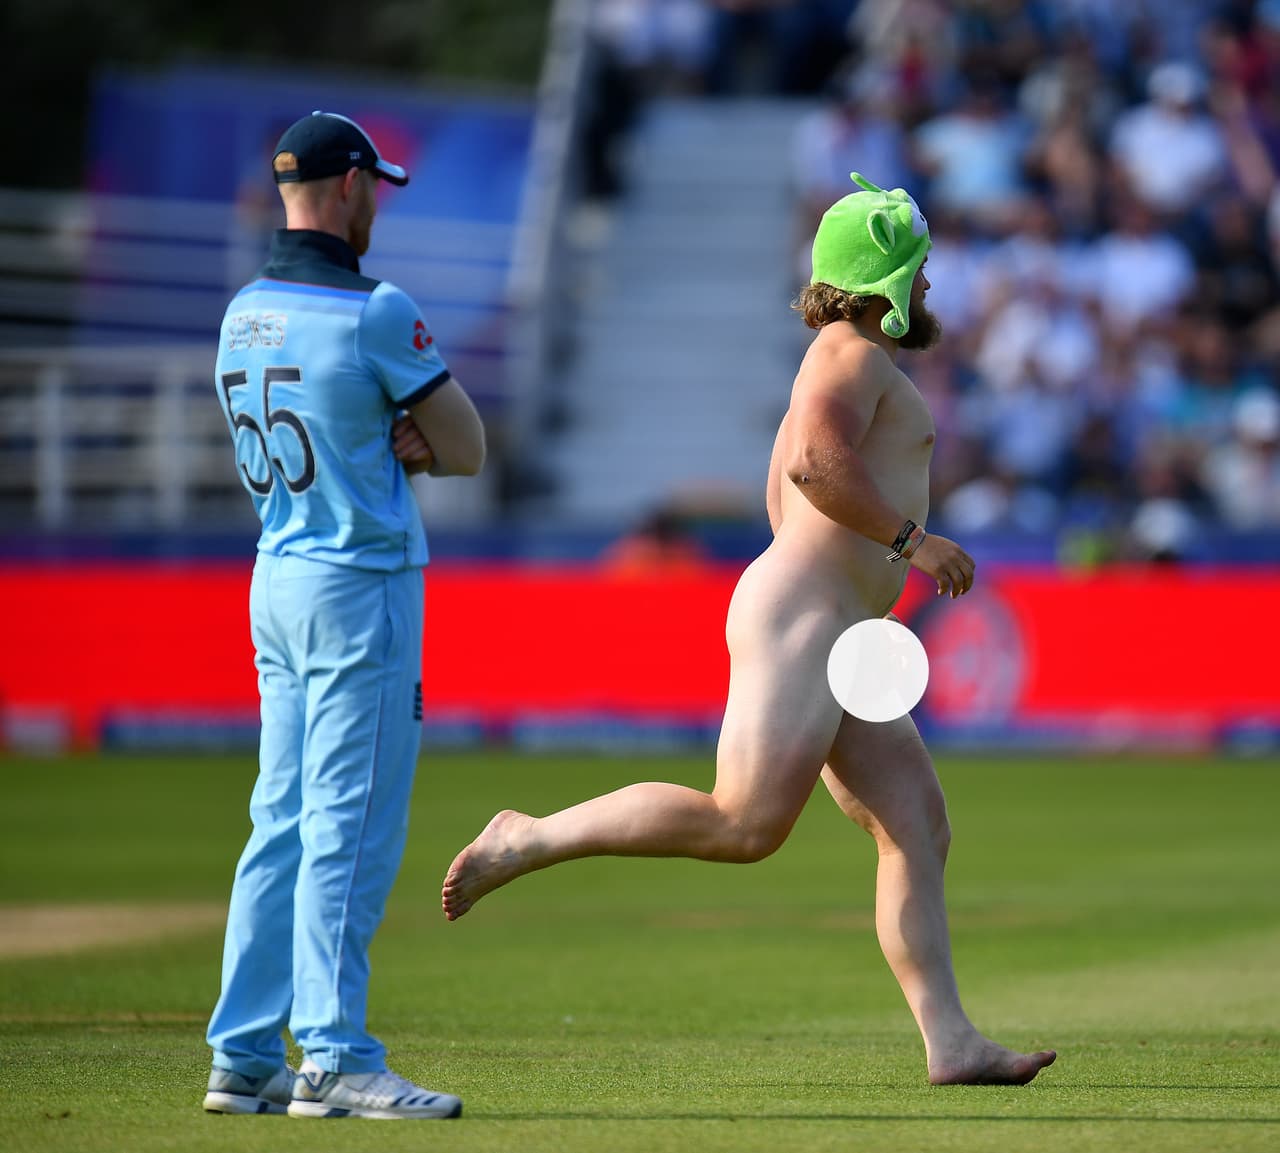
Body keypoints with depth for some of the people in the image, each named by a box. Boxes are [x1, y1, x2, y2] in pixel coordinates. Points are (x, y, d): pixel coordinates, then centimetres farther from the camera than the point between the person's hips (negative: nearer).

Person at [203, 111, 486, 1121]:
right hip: (361, 585, -8)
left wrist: (397, 442, 2)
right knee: (350, 829, -7)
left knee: (283, 826, 10)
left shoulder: (242, 315, 9)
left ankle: (245, 1058, 11)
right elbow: (468, 451, -7)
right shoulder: (374, 311, -14)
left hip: (279, 579, 8)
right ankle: (334, 1058, -7)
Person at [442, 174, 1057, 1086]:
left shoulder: (845, 364, 25)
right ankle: (530, 841, -8)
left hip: (832, 644, 11)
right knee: (745, 825, -16)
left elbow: (782, 499, 32)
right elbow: (815, 464, -25)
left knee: (919, 828, 2)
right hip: (798, 617, -11)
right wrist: (909, 537, -19)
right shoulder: (855, 355, -7)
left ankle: (951, 1043, -4)